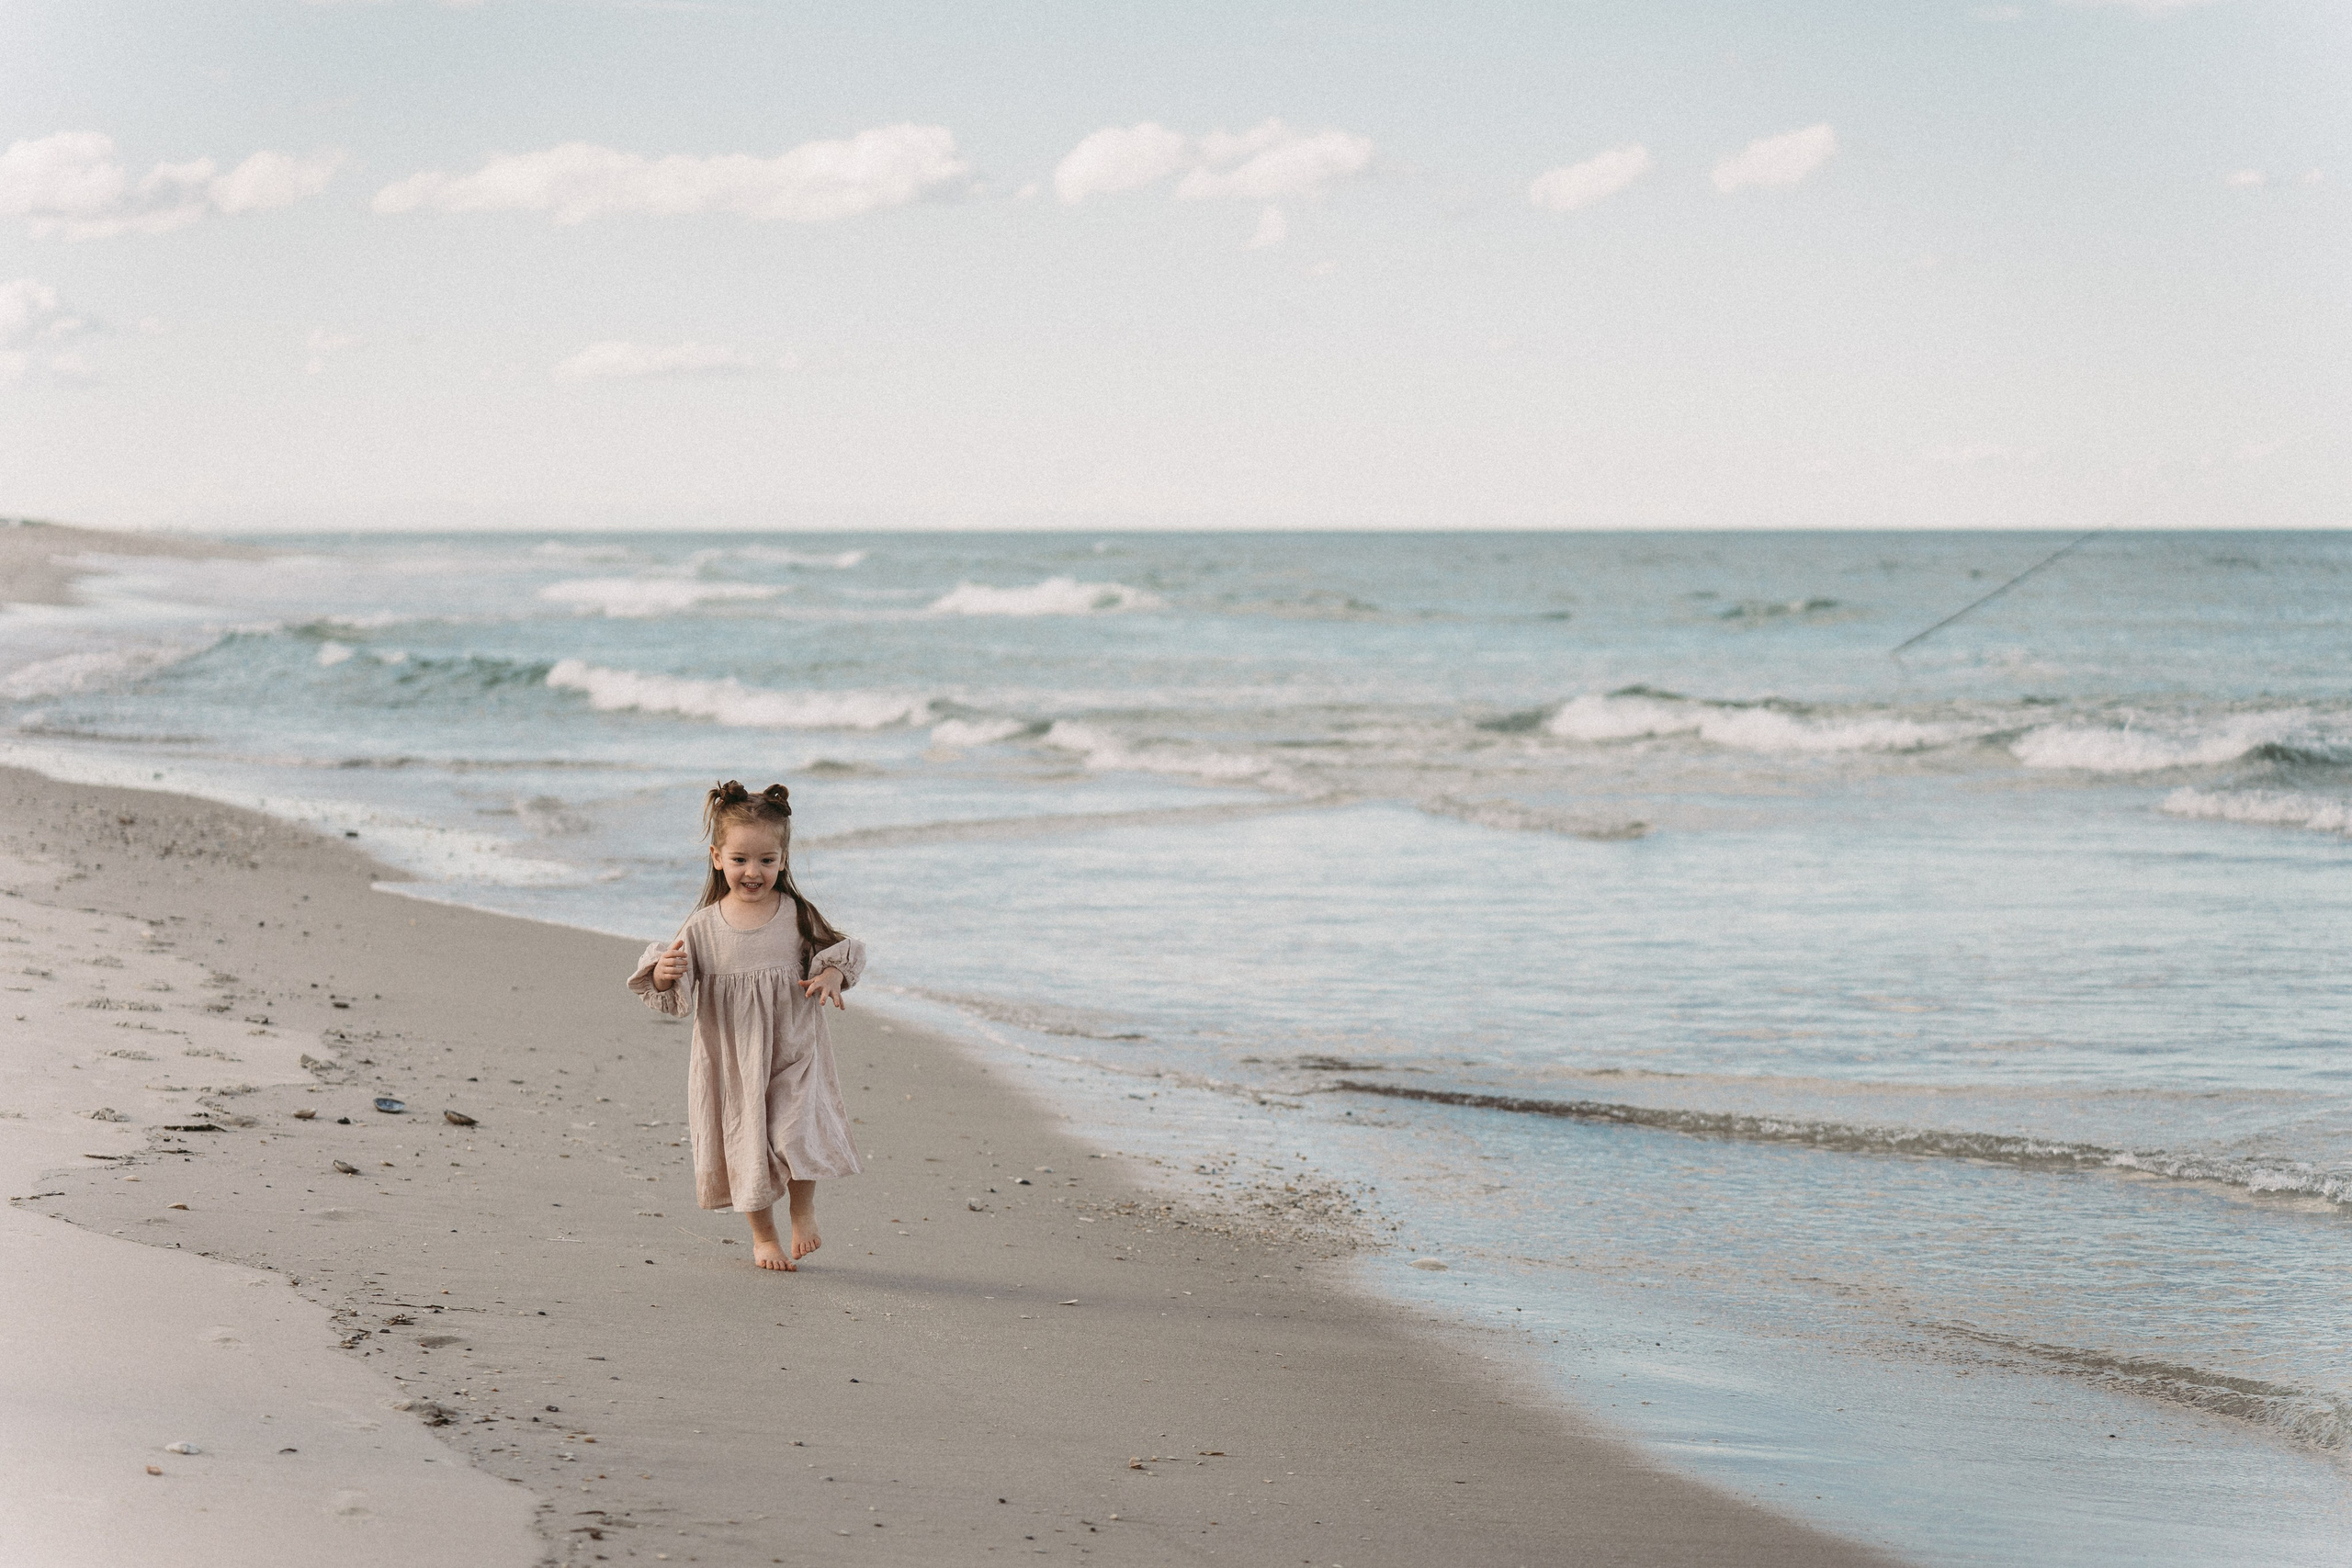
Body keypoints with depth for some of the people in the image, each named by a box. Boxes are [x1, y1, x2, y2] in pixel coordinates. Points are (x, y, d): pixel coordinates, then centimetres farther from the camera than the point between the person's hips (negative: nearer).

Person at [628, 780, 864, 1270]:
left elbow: (839, 950, 9)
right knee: (747, 1146, 9)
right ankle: (763, 1235, 30)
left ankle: (804, 1211, 16)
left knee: (798, 1136, -14)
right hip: (730, 1062, 1)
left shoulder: (798, 917, -3)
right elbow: (675, 996, -2)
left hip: (793, 1052, -1)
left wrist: (833, 975, -12)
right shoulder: (703, 927, -5)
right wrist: (664, 973, -24)